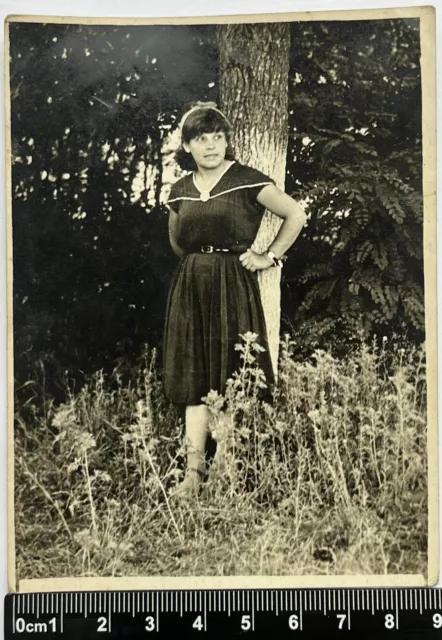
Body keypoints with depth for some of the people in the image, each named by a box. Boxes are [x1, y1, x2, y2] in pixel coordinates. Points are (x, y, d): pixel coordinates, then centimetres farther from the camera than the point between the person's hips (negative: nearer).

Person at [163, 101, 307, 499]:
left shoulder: (246, 180, -3)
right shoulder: (180, 191, 12)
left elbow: (297, 215, -4)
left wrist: (270, 257, -5)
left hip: (234, 286, -4)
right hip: (191, 289, 5)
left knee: (233, 375, -2)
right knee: (194, 377, 0)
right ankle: (194, 469, 3)